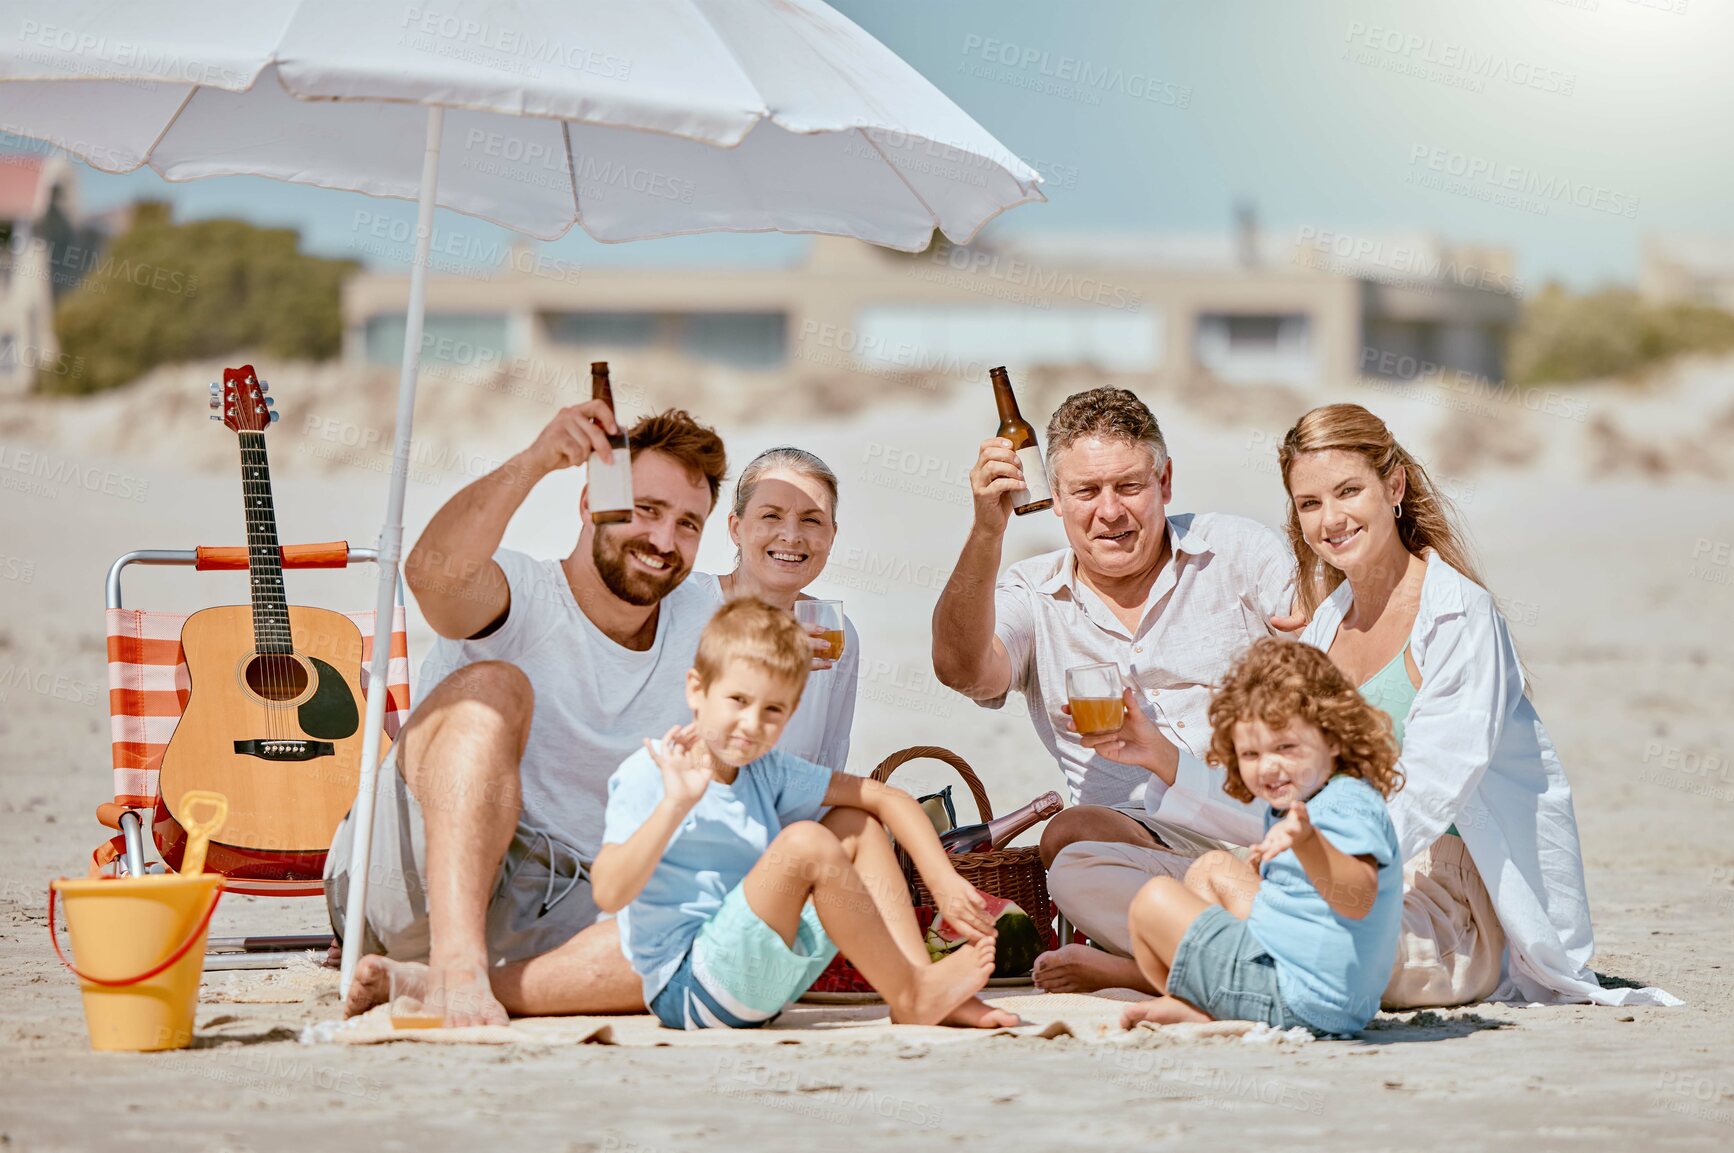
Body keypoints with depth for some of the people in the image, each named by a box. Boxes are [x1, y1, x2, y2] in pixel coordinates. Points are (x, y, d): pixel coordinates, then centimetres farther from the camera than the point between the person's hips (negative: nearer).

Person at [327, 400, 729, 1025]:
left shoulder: (700, 627, 13)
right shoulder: (517, 595, -4)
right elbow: (433, 574, -30)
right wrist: (533, 462, -41)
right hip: (416, 882, -4)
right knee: (493, 685, -28)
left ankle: (423, 983, -31)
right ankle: (456, 966, -43)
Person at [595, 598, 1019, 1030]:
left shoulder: (766, 771, 9)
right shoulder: (648, 775, -12)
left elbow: (886, 798, 10)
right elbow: (608, 892, -26)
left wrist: (945, 884, -2)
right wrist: (675, 803, -31)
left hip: (765, 986, 8)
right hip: (685, 989, -8)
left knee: (857, 824, 9)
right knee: (804, 843, -25)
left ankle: (922, 992, -4)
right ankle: (911, 996, -14)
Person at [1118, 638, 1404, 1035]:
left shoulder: (1348, 806, -21)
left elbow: (1359, 900, -40)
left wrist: (1308, 842, -54)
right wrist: (1265, 872, 9)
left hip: (1301, 999, -12)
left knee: (1153, 901, -1)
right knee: (1212, 868, 27)